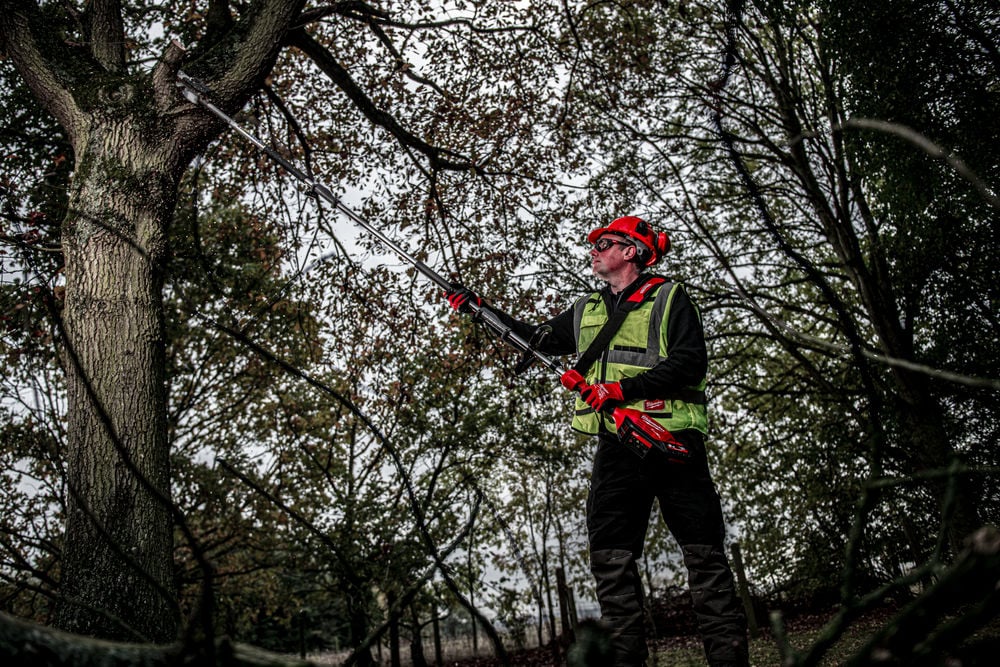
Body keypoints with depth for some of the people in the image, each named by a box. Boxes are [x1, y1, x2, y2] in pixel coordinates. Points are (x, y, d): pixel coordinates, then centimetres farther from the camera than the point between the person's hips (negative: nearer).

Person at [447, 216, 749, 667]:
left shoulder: (669, 297, 4)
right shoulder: (586, 311, 22)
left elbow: (691, 361, -8)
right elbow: (537, 341, 27)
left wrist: (624, 388, -16)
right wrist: (478, 308, 23)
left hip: (672, 438, -5)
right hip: (616, 446, 6)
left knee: (703, 553, -2)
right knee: (611, 558, 2)